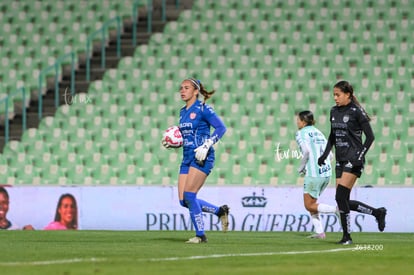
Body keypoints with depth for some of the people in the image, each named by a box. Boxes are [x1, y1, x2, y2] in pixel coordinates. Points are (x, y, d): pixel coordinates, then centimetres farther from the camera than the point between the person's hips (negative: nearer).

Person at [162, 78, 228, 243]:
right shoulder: (183, 112, 15)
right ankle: (220, 211, 20)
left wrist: (206, 146, -19)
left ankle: (200, 235, -4)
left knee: (189, 195, -15)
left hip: (202, 157, -8)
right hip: (187, 158, 8)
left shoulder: (203, 109, -7)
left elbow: (221, 128, -11)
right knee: (183, 200, 1)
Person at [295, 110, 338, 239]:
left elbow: (307, 151, -19)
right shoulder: (318, 132, 19)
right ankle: (319, 232, 9)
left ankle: (337, 209, -18)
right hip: (326, 172, 8)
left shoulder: (301, 133, -3)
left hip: (314, 174, -8)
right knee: (311, 202, 18)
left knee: (309, 205, 1)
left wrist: (301, 167, -4)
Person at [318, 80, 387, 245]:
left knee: (340, 197, -16)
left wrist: (360, 156, -17)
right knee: (343, 201, 1)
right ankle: (377, 212, 17)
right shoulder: (334, 111, 12)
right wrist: (325, 154, 11)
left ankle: (347, 236, -7)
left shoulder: (356, 111, -9)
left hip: (353, 159, -8)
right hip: (341, 159, 8)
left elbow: (370, 136, -9)